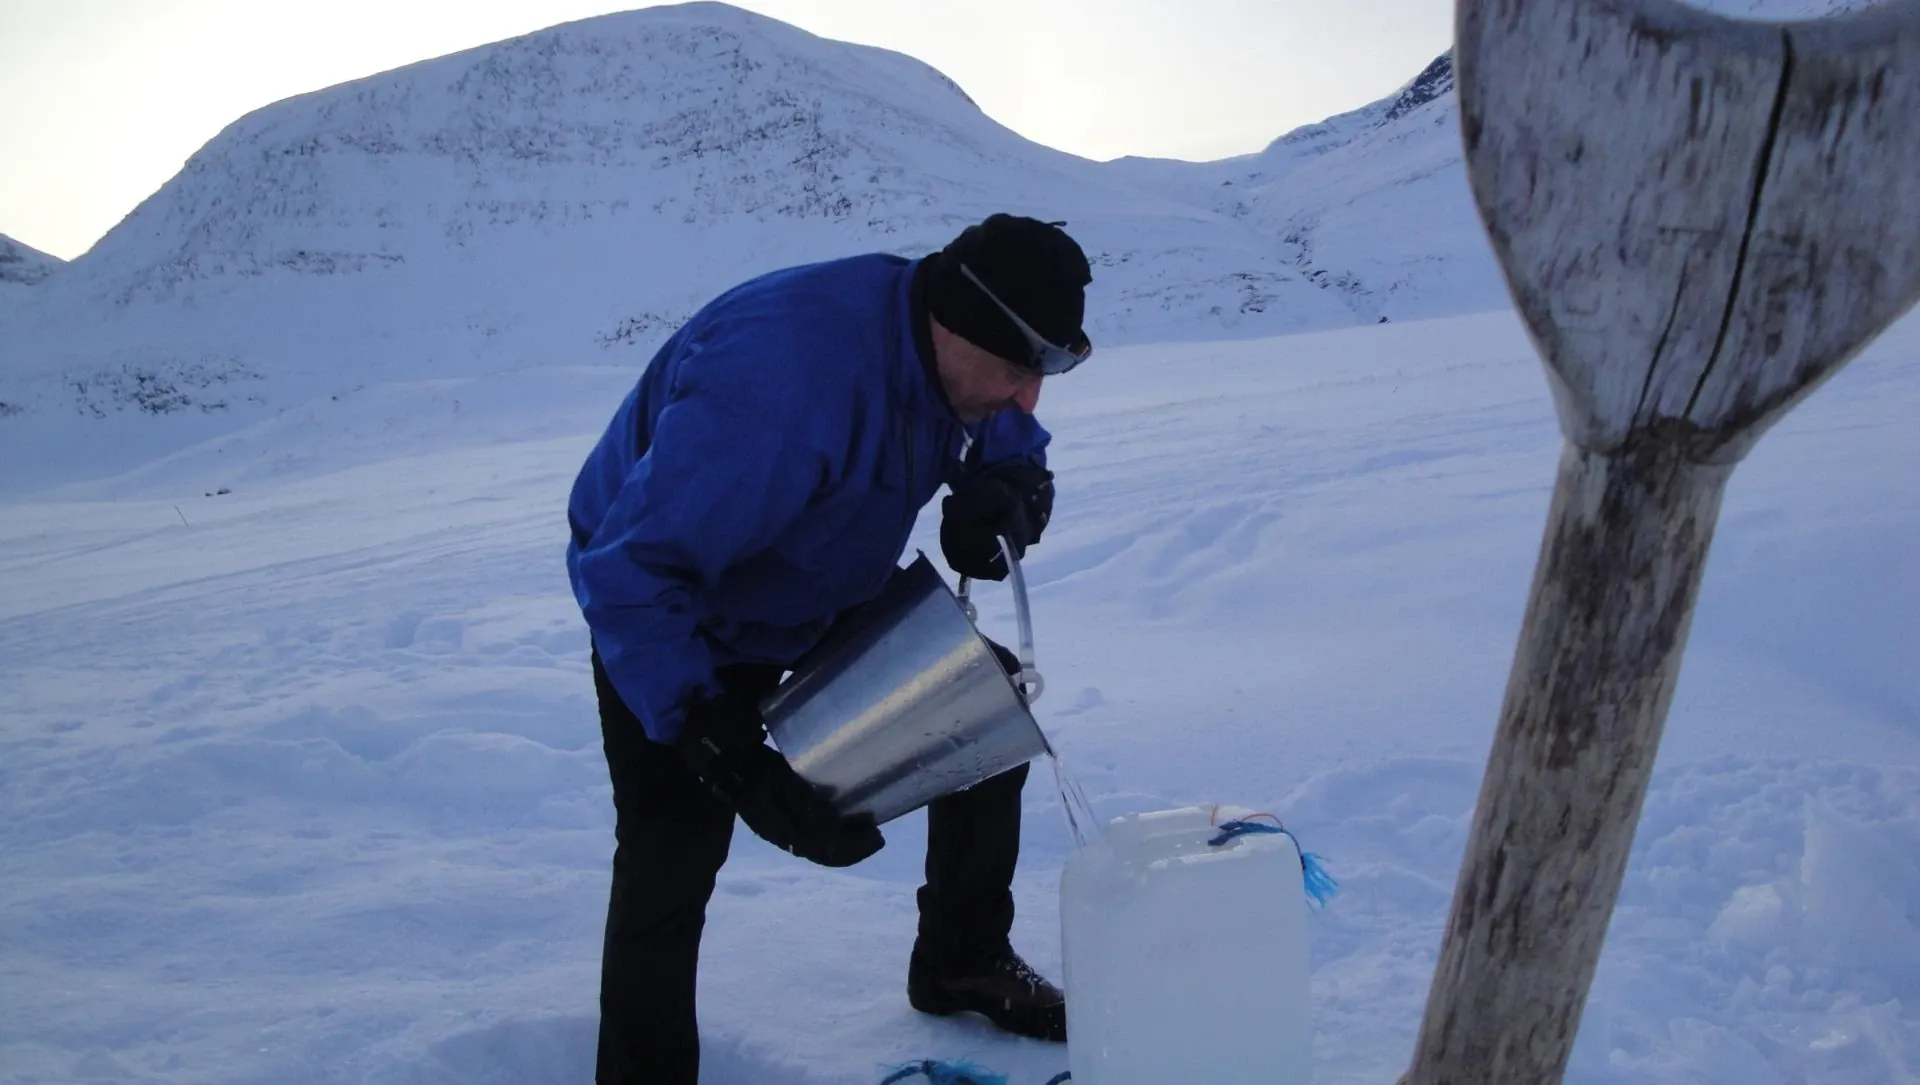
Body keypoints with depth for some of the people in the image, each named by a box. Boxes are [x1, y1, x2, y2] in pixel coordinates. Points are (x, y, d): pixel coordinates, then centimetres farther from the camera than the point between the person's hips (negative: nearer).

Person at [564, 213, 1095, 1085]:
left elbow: (1014, 452, 1)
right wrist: (728, 753, -43)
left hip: (832, 597, 7)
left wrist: (1002, 501, -25)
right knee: (671, 857, -19)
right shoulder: (783, 381, -42)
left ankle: (963, 964, 20)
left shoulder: (946, 347, -18)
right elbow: (626, 574, -39)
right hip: (673, 613, -7)